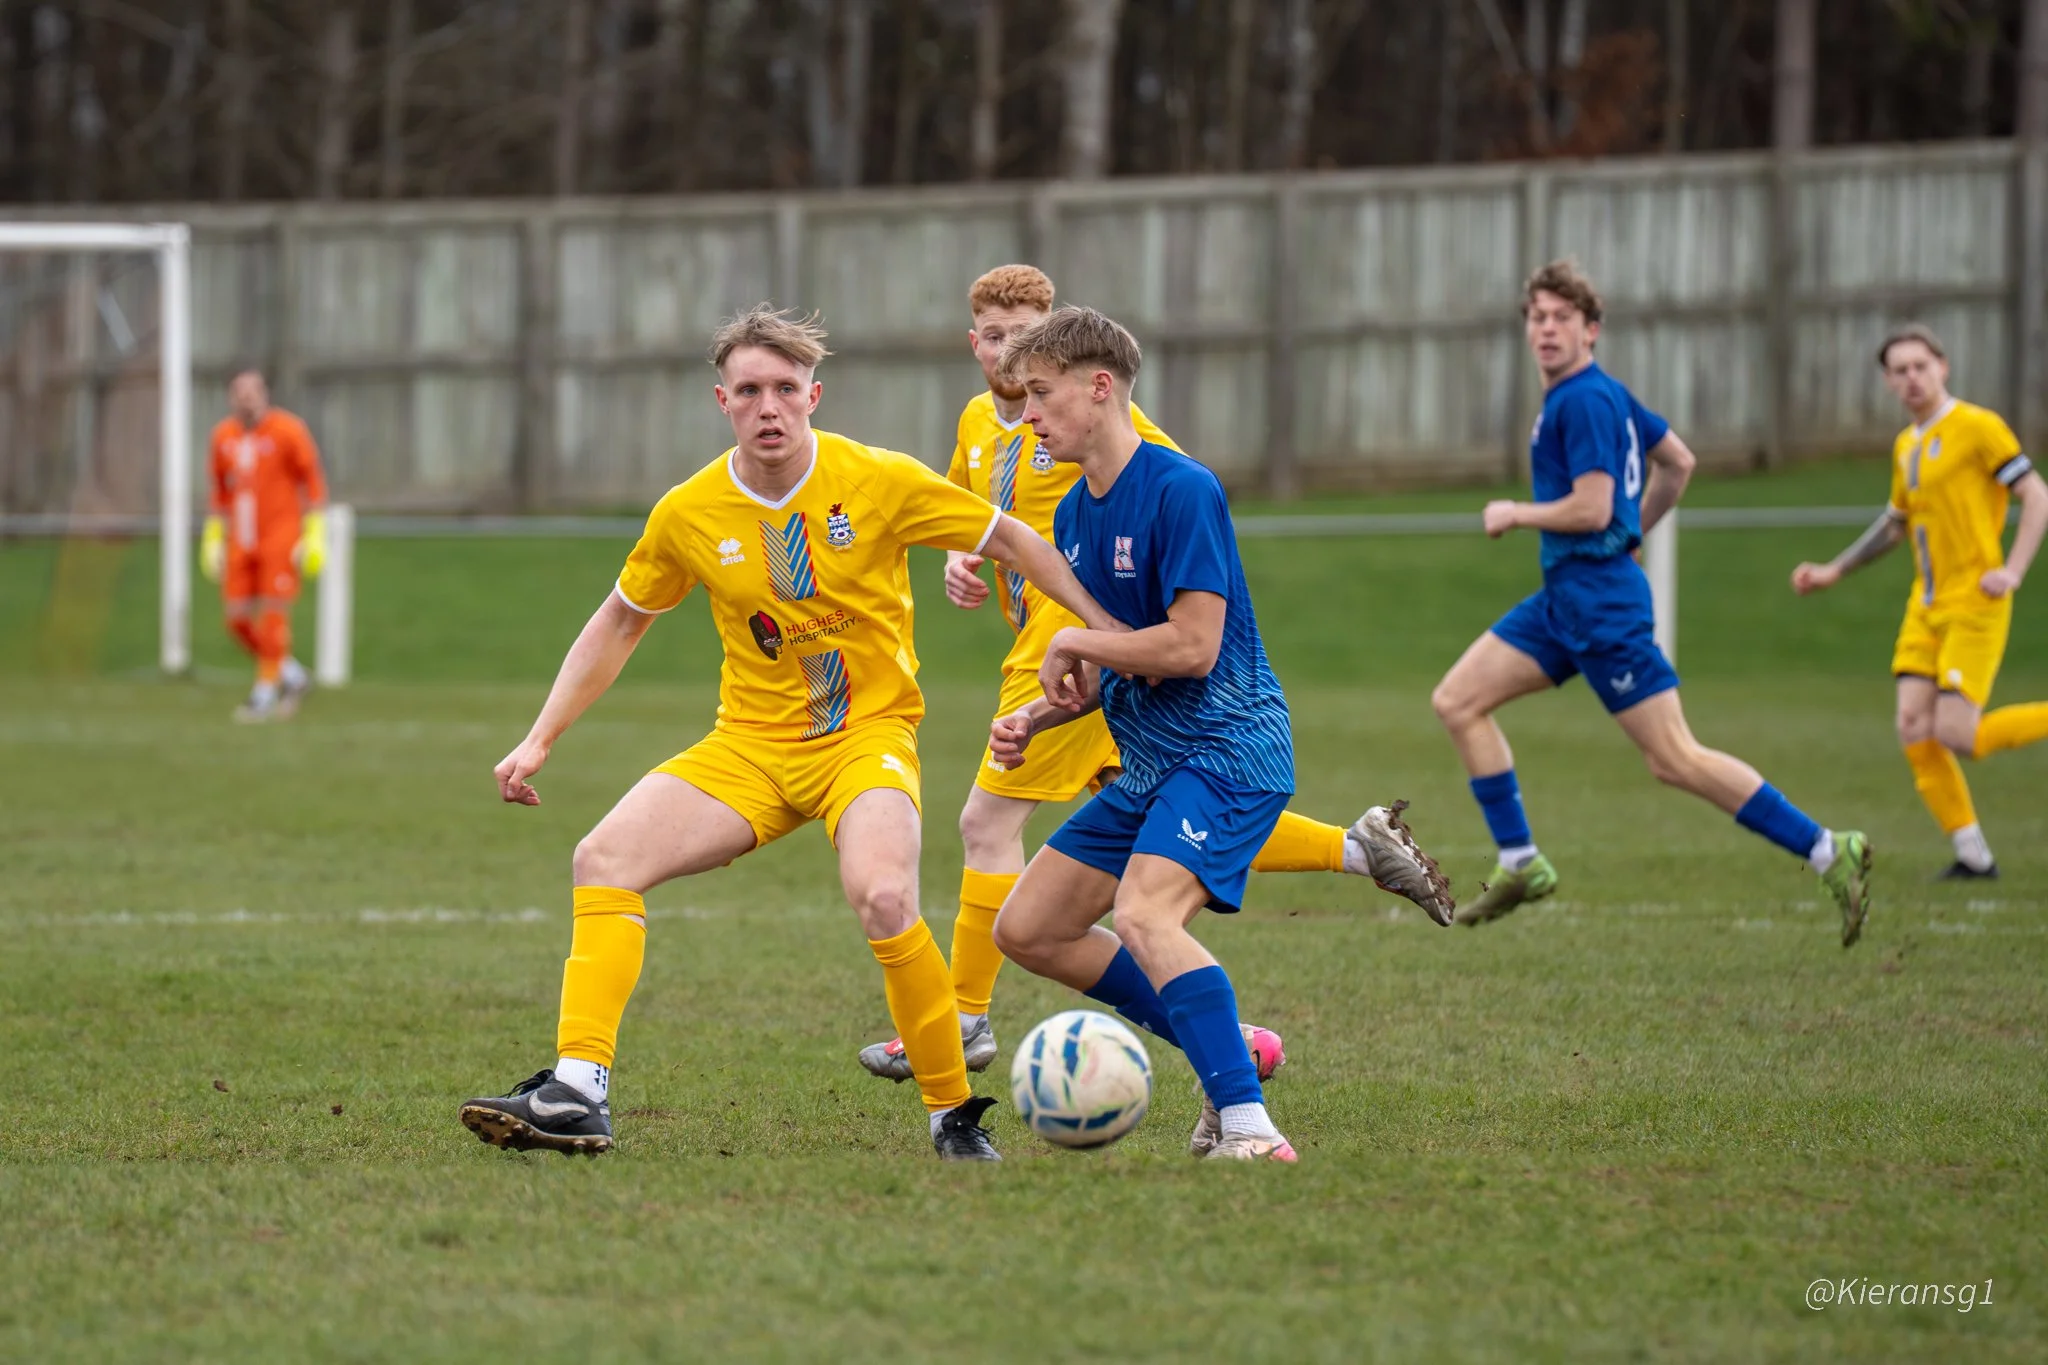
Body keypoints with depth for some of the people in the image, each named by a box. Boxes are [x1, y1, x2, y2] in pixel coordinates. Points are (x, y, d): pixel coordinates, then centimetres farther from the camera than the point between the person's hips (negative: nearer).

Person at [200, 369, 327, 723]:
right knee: (237, 617, 1)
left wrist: (315, 535, -10)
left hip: (281, 538, -5)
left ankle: (266, 693, 0)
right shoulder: (223, 436, 8)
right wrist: (213, 538, 15)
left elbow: (313, 482, -5)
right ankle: (292, 676, 18)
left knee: (273, 614, -9)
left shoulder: (288, 431, -8)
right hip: (241, 542, 5)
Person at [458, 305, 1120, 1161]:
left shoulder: (881, 482, -10)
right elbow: (619, 624, 13)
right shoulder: (689, 514, -2)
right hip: (750, 744, 4)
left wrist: (1110, 633, 1)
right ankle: (578, 1096, -18)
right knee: (604, 858, -17)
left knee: (883, 899, -32)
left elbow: (1010, 543, 2)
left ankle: (956, 1115, -13)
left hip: (867, 734, -4)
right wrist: (539, 740, 8)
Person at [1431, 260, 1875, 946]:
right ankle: (1521, 864, 8)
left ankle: (1827, 850, -9)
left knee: (1673, 758, -11)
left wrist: (1514, 514, -8)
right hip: (1565, 599, 10)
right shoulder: (1604, 393, 14)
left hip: (1599, 599, -10)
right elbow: (1678, 462, 25)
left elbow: (1592, 508, -22)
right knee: (1457, 701, 7)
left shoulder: (1584, 400, -15)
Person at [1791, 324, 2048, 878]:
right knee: (1915, 730, -4)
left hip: (1974, 605, -7)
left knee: (1956, 734, -16)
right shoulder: (1906, 446, 16)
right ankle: (1972, 855, 3)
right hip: (1926, 607, 7)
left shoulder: (1978, 427, -7)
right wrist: (1834, 571, 26)